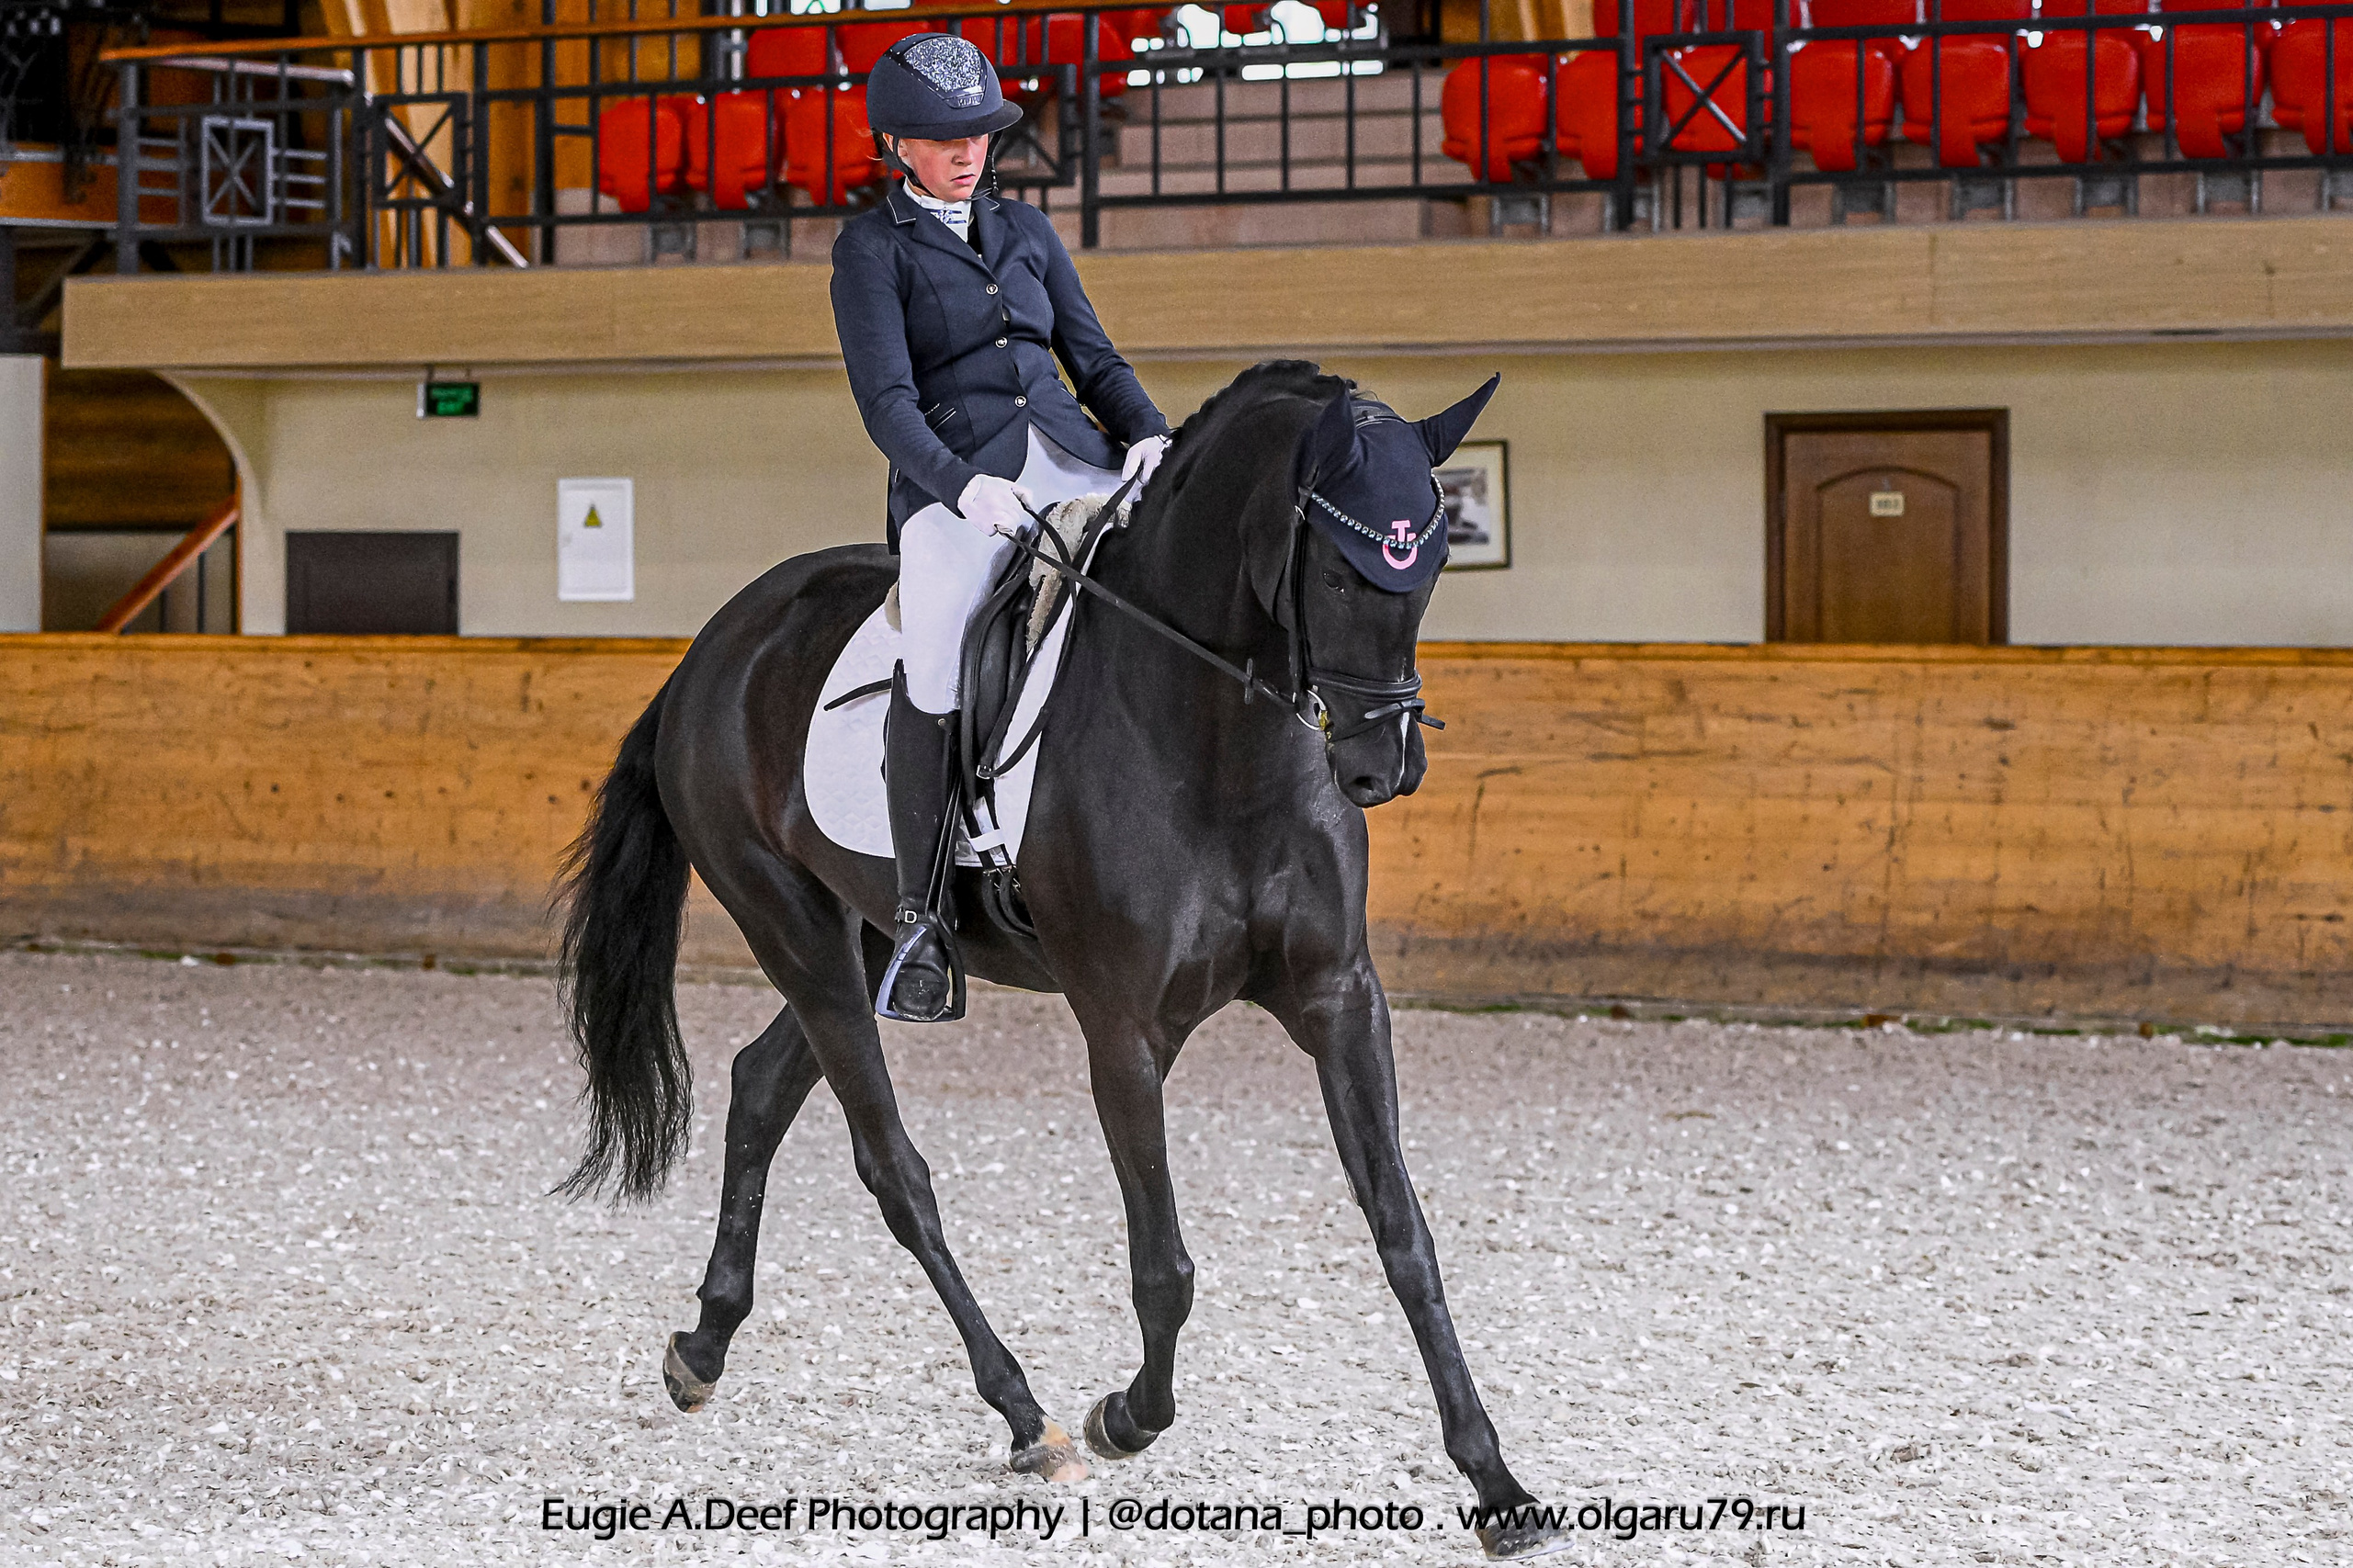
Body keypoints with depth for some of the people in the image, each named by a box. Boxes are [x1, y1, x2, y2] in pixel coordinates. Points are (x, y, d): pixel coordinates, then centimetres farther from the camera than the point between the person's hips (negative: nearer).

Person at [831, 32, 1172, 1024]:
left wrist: (1148, 433, -3)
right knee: (935, 659, -23)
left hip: (1071, 458, 5)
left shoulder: (1027, 233, 21)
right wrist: (961, 485, -23)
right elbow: (886, 399, -6)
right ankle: (919, 917, -13)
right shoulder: (874, 247, 5)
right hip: (953, 477, -5)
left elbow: (1094, 359, 19)